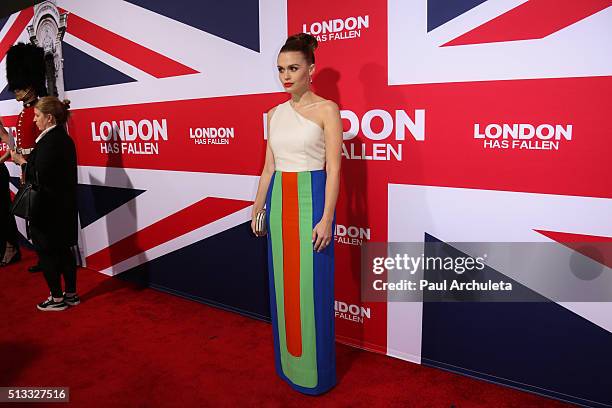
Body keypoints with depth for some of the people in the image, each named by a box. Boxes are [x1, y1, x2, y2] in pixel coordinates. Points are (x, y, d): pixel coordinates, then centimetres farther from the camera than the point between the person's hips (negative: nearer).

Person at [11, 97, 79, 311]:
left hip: (49, 209, -9)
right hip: (65, 207, 9)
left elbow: (39, 177, -22)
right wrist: (27, 161, 11)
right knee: (64, 250, 15)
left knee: (46, 253, 4)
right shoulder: (65, 138, 10)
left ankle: (57, 298, 14)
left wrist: (22, 161, -7)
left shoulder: (49, 141, -18)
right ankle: (71, 294, 25)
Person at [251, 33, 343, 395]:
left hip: (312, 201, -6)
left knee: (311, 287, 1)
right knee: (284, 285, 13)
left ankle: (316, 372, 20)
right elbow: (269, 166, 15)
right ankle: (288, 364, 31)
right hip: (280, 202, 6)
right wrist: (258, 208, 15)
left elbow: (333, 168, -11)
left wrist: (326, 219, -17)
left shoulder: (326, 110, -5)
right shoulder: (275, 113, 12)